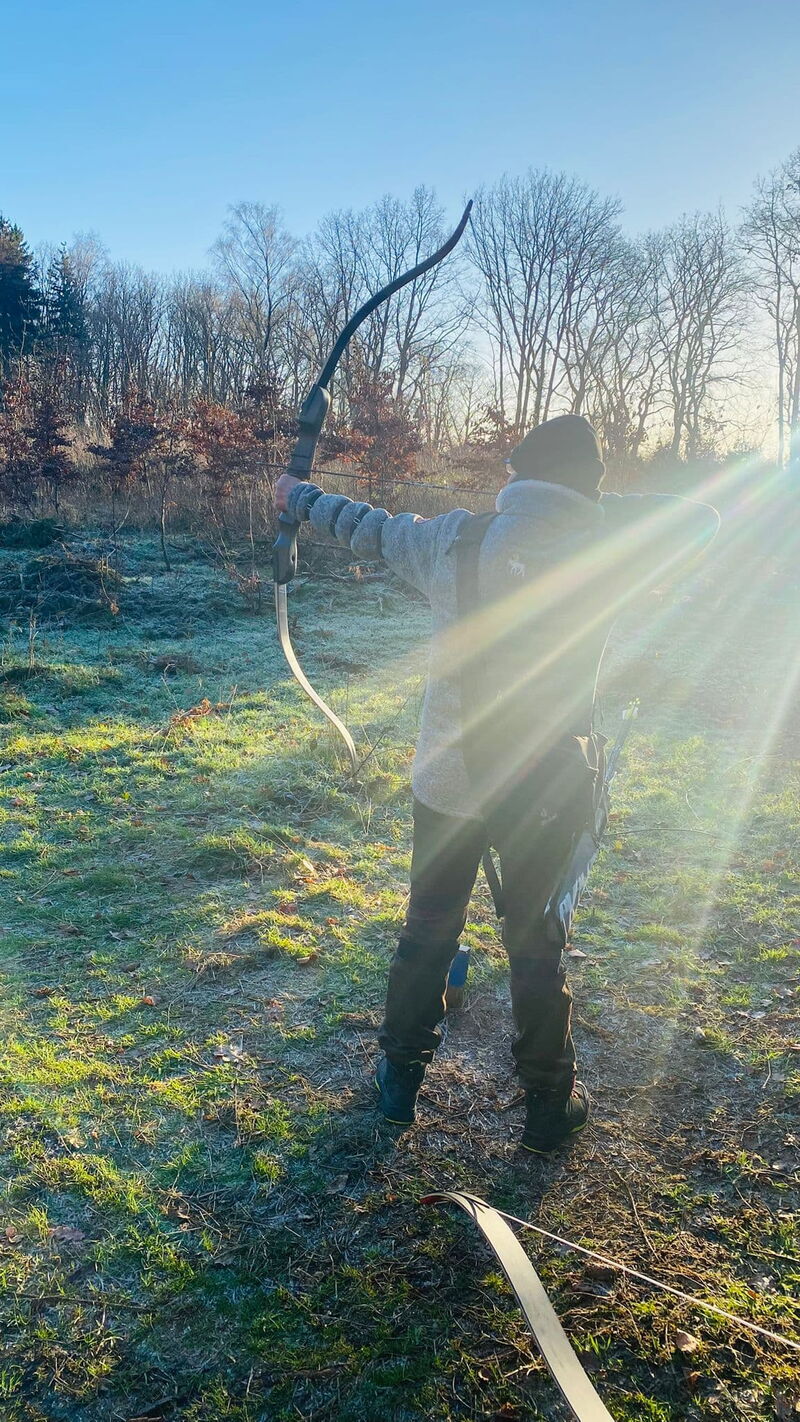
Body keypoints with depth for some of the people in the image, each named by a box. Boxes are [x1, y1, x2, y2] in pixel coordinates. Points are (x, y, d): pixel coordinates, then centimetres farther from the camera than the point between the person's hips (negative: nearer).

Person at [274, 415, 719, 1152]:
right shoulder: (607, 550, -12)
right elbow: (700, 518, 4)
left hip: (449, 781, 2)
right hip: (550, 793, -1)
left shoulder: (455, 538, -6)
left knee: (429, 930, 19)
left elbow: (369, 528, 11)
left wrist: (300, 497, 29)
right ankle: (549, 1106, 30)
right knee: (537, 946, 15)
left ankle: (400, 1079, 35)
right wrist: (600, 506, 7)